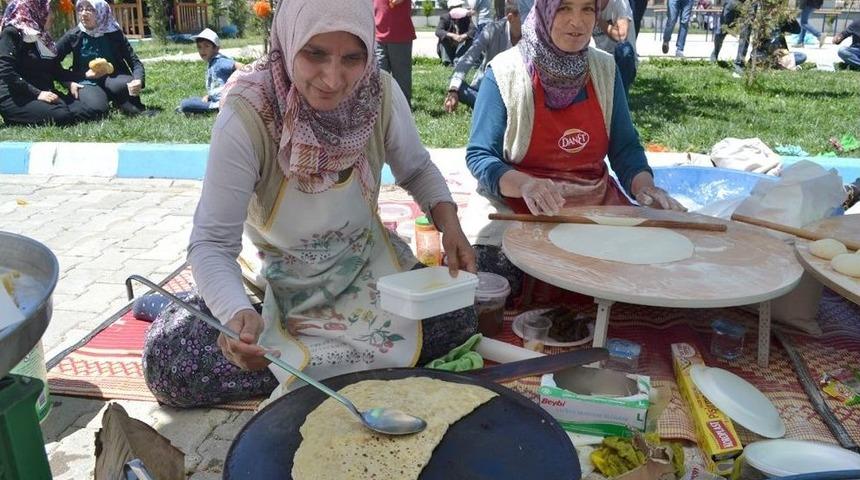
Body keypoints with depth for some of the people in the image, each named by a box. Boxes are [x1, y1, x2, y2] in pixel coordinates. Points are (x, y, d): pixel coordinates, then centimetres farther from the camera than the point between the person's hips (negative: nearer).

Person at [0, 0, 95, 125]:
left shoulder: (41, 36, 19)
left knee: (85, 112, -19)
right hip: (16, 97, -7)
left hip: (45, 93, 8)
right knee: (60, 116, -34)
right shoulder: (12, 33, -5)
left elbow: (55, 69, 20)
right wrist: (37, 94, -21)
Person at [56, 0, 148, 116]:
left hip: (112, 78, 0)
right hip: (87, 82, 0)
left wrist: (138, 80, -29)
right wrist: (68, 82, -14)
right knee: (97, 108, -33)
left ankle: (135, 109, -6)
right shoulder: (73, 35, -5)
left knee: (126, 84, -36)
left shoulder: (114, 33, -5)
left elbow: (134, 61, -7)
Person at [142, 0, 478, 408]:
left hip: (366, 263, 3)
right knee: (166, 360, -21)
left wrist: (449, 222, -18)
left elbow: (416, 169, 1)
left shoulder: (381, 93, -18)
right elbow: (212, 242, -27)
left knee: (457, 320, -16)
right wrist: (236, 313, -47)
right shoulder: (247, 114, -28)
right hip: (280, 281, -2)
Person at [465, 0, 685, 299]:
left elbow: (624, 147, 5)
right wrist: (524, 184, -31)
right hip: (519, 207, -4)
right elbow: (479, 155, -11)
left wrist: (645, 186, -17)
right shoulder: (505, 71, -9)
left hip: (597, 204, 5)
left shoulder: (605, 69, 5)